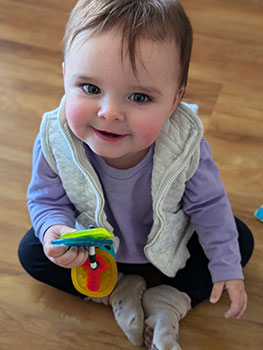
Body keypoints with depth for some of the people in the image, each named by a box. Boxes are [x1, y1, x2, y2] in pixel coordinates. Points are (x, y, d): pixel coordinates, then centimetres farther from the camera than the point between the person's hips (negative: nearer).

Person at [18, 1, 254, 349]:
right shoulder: (55, 141, -32)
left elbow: (209, 205, -15)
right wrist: (55, 229, -37)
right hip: (95, 248, 1)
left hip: (170, 248, 0)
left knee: (240, 240, -10)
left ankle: (170, 301, -6)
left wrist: (226, 267, -9)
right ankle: (121, 291, -6)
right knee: (31, 251, -10)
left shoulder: (185, 143, -34)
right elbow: (46, 199, -13)